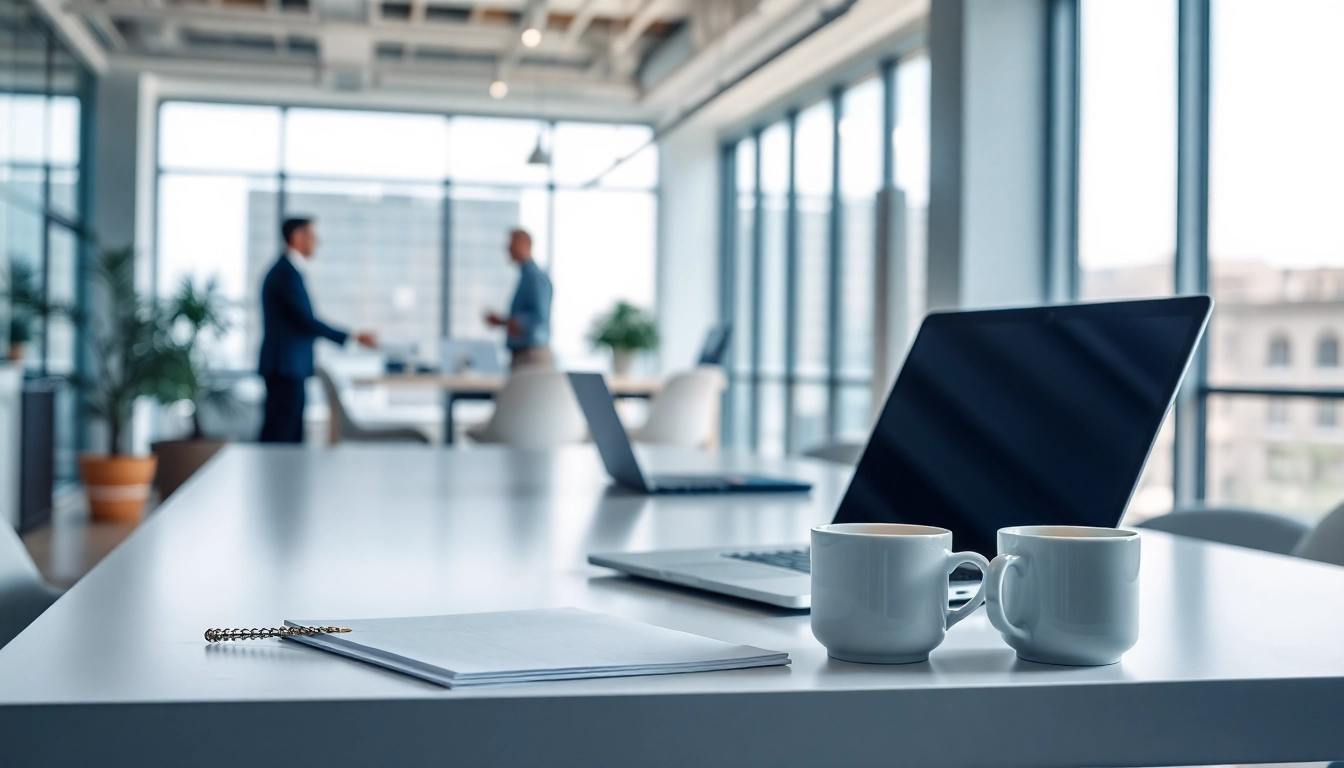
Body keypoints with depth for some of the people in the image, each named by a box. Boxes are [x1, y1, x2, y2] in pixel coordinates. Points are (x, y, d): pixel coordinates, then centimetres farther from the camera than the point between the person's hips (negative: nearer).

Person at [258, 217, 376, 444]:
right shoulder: (286, 272, -15)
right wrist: (353, 338, -17)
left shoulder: (286, 270, 16)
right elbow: (306, 321, -20)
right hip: (286, 367, -10)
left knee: (292, 434, 11)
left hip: (289, 367, 10)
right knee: (280, 434, -9)